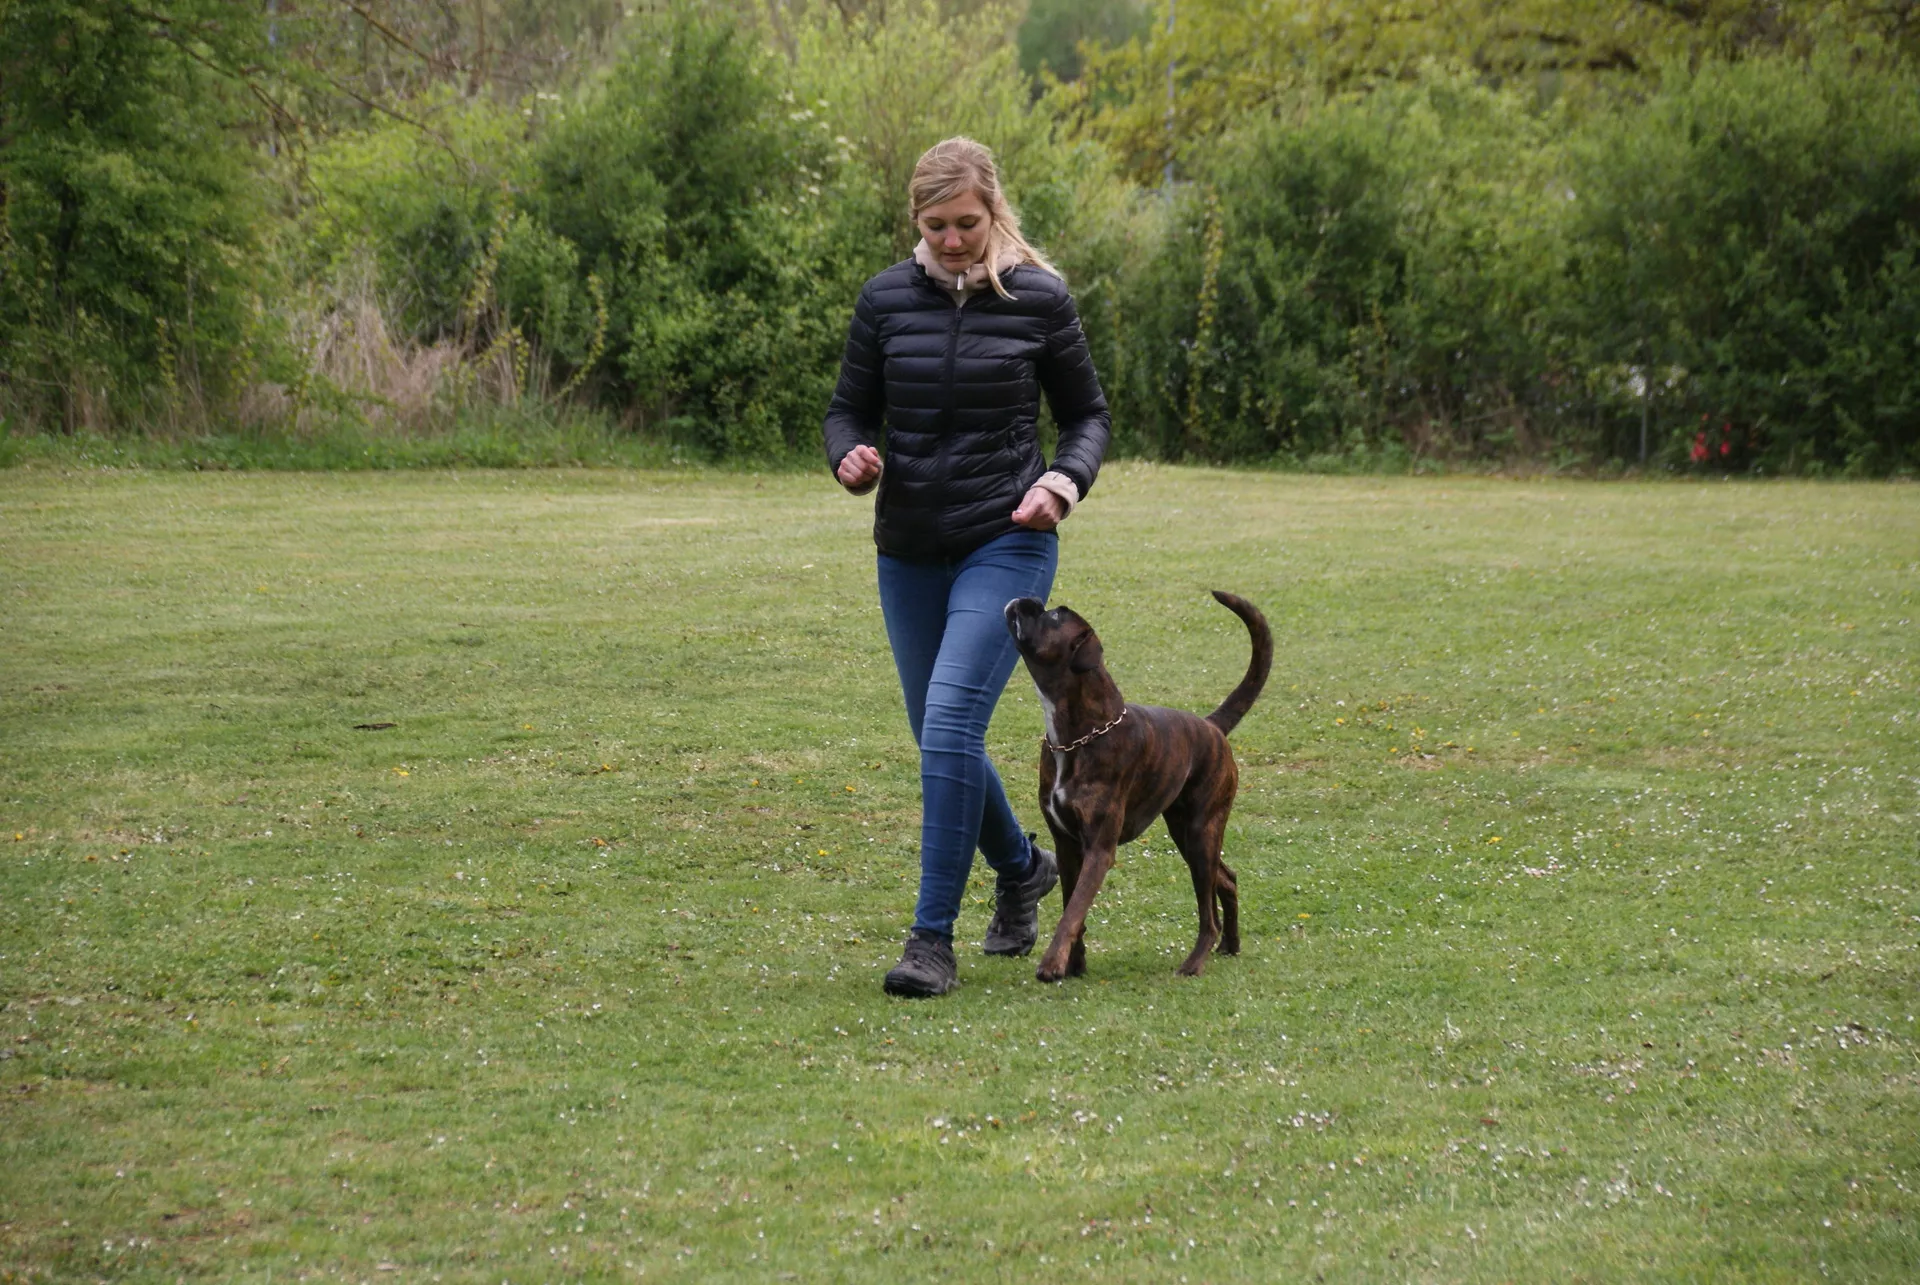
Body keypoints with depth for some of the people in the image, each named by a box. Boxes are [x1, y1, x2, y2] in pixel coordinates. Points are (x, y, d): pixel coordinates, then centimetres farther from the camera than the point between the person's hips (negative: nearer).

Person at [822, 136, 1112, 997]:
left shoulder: (1037, 299, -5)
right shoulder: (887, 299, 1)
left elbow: (1088, 415, 5)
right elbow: (849, 408, 8)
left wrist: (1065, 481, -14)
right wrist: (851, 458, -14)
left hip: (1006, 545, -4)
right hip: (909, 552, 4)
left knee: (952, 721, -19)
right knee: (939, 738, 13)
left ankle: (933, 938, -14)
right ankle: (1022, 867, 42)